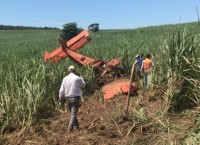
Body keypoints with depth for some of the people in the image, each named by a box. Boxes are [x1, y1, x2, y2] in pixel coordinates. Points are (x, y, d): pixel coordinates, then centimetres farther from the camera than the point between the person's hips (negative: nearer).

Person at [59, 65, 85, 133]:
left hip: (68, 98, 4)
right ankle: (70, 129, -9)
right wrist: (80, 77, 14)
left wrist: (61, 97, 13)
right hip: (76, 98, -4)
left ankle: (76, 127, 31)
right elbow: (83, 85, 5)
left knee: (72, 113, 19)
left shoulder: (65, 78, -2)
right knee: (74, 114, -2)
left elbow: (62, 89, 1)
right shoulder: (77, 78, -12)